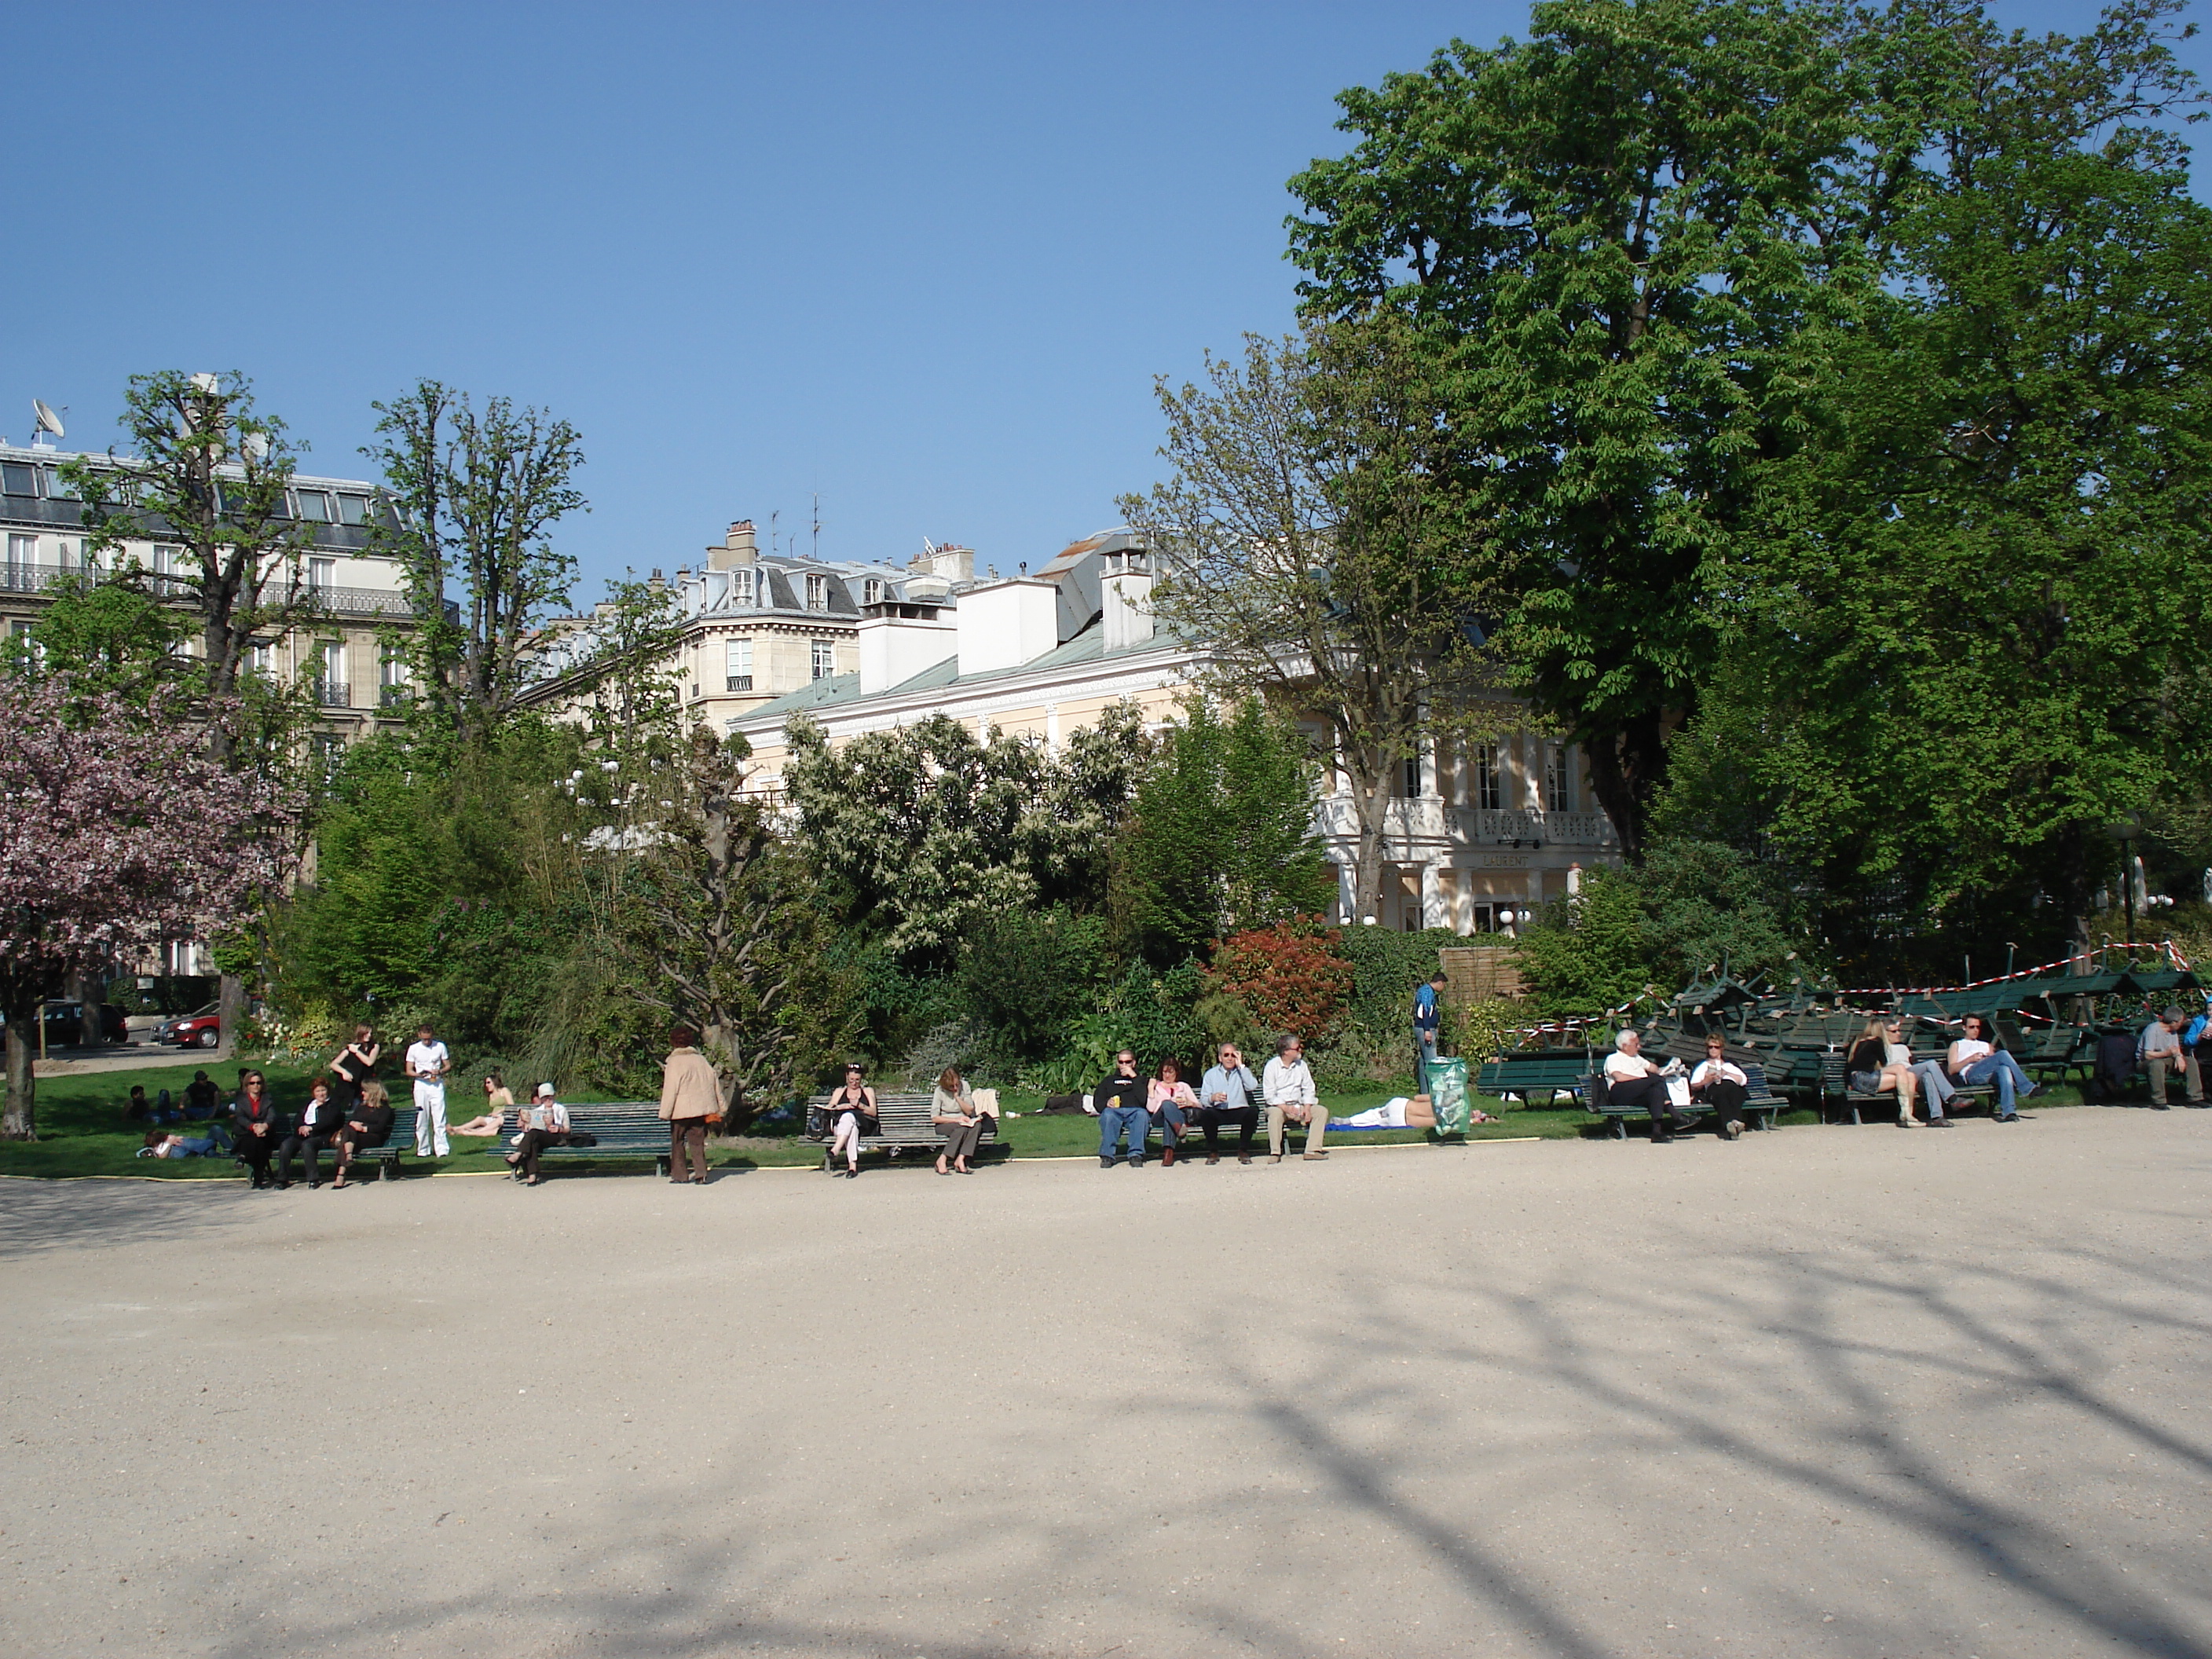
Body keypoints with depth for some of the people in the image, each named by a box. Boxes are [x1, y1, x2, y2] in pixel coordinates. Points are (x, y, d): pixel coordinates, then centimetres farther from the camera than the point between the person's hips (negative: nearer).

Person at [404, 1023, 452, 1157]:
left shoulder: (440, 1046, 5)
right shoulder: (413, 1049, 5)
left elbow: (448, 1066, 10)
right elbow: (409, 1071, 6)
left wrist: (440, 1072, -12)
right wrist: (419, 1074, -15)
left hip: (437, 1085, -1)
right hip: (421, 1085, 1)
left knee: (439, 1118, -8)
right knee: (421, 1120, 1)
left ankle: (442, 1149, -10)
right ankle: (422, 1150, 7)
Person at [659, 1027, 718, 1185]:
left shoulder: (674, 1062, -10)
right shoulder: (702, 1060, 8)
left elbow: (670, 1090, -13)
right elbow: (715, 1083, 13)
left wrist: (665, 1113, -10)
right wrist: (719, 1107, 19)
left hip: (681, 1110, -5)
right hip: (701, 1109, 5)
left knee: (677, 1142, 9)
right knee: (697, 1142, 8)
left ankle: (679, 1175, 10)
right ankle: (700, 1174, -2)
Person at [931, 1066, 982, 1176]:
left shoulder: (964, 1086, 0)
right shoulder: (940, 1091, -9)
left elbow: (970, 1111, -1)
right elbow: (934, 1118, -12)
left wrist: (957, 1097, -14)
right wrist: (957, 1120, -20)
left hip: (962, 1121, 4)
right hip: (944, 1124, -4)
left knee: (977, 1125, -29)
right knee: (962, 1128, -35)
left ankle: (960, 1159, -35)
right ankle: (942, 1161, -33)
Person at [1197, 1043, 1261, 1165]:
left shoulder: (1243, 1071, 13)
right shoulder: (1211, 1074, 13)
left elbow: (1252, 1086, -10)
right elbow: (1203, 1101, 3)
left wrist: (1240, 1065, -7)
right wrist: (1212, 1098, -20)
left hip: (1239, 1111, 0)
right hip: (1218, 1112, 0)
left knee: (1253, 1111, -31)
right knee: (1206, 1113, -33)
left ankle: (1243, 1150, -14)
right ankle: (1213, 1151, -13)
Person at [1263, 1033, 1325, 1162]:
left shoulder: (1301, 1065, 9)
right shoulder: (1271, 1066, -6)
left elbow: (1308, 1089, 8)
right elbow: (1269, 1095, -11)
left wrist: (1307, 1108, -9)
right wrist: (1285, 1108, -24)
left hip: (1298, 1106, 5)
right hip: (1278, 1106, -5)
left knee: (1321, 1111, -15)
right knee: (1275, 1114, -38)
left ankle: (1313, 1150, -20)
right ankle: (1275, 1153, -33)